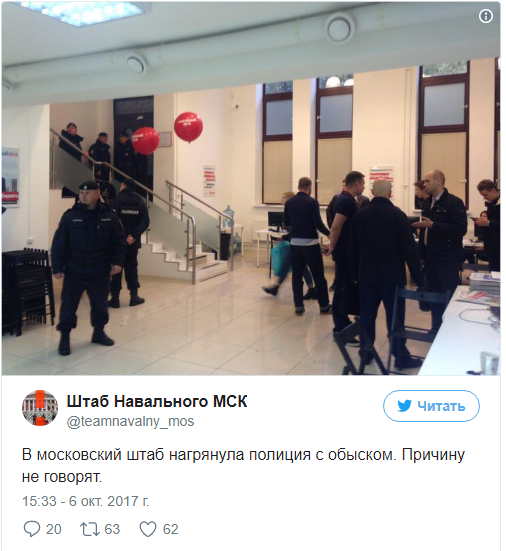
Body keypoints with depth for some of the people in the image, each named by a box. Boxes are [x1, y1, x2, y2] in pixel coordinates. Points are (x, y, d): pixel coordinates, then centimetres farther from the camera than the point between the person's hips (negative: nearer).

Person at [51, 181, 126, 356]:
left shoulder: (109, 216, -1)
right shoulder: (70, 216, -4)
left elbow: (119, 241, 4)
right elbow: (58, 244, -3)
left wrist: (118, 262, -6)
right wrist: (57, 267, -7)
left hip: (100, 270, 1)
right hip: (74, 270, -1)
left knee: (100, 303, 12)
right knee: (69, 304, 2)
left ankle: (99, 332, 30)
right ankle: (65, 337, 15)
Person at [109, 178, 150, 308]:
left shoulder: (117, 201, -8)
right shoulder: (140, 202, 4)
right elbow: (145, 221, -4)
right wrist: (134, 235, -11)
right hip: (133, 241, 3)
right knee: (131, 267, 13)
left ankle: (115, 298, 6)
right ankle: (134, 296, 13)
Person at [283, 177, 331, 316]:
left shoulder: (289, 202, 4)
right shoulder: (312, 202, -10)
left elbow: (286, 224, 11)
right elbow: (318, 223, -16)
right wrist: (329, 234, -2)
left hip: (295, 243, 4)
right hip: (310, 243, -4)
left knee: (297, 275, 8)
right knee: (318, 275, 6)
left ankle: (299, 307, 8)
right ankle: (324, 306, 13)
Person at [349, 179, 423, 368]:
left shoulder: (359, 215, 2)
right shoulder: (398, 215, -10)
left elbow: (353, 249, 8)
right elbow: (409, 248, -10)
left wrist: (355, 273, 17)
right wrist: (417, 277, -4)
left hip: (367, 274, 4)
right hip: (392, 275, -3)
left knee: (367, 315, 11)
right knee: (395, 317, 3)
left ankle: (366, 352, 20)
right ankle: (401, 357, 10)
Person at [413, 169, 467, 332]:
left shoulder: (454, 202, -10)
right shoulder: (427, 203, 12)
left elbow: (460, 229, -20)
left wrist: (433, 225, -25)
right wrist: (421, 255, 14)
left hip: (448, 260, -6)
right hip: (431, 258, 7)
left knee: (451, 297, -1)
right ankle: (436, 329, 22)